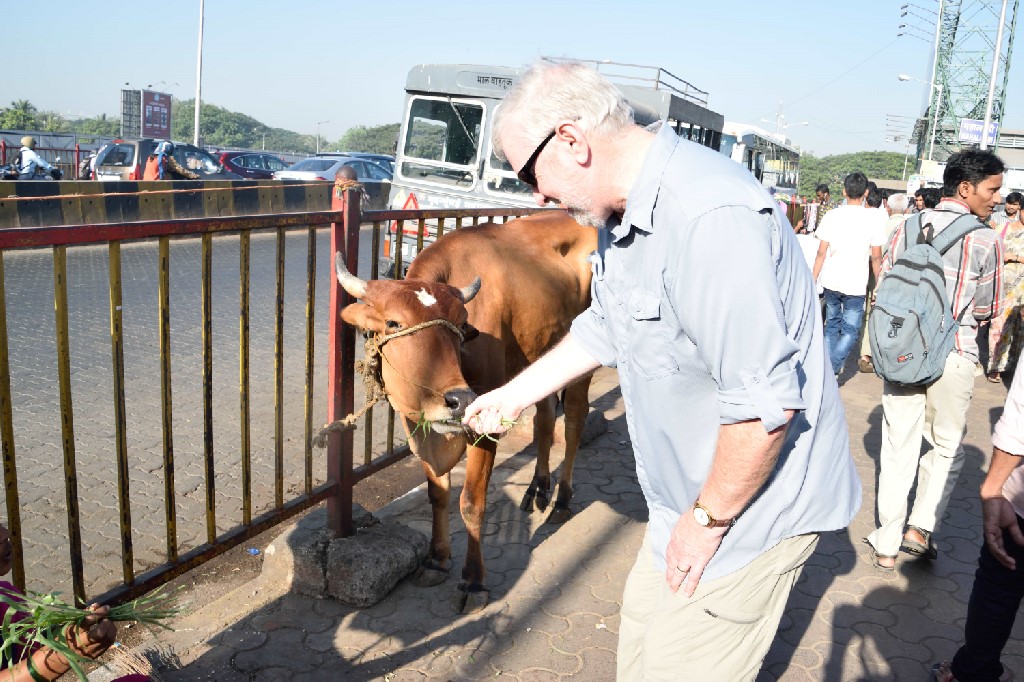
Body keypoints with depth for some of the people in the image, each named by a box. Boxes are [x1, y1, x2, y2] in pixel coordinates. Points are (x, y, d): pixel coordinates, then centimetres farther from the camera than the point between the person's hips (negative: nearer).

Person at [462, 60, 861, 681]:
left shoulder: (710, 215, -31)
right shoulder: (623, 216, 3)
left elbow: (764, 401, -32)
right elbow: (603, 329, 19)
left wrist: (708, 520, -19)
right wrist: (514, 396, 25)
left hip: (754, 504, -9)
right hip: (692, 492, 10)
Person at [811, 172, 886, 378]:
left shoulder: (832, 216, -2)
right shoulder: (873, 219, -5)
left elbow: (821, 252, -2)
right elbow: (876, 257, -2)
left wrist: (813, 280, 6)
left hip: (831, 281, 2)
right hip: (856, 284, -2)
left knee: (831, 325, 18)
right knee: (850, 330, 5)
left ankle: (828, 369, 19)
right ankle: (832, 369, -11)